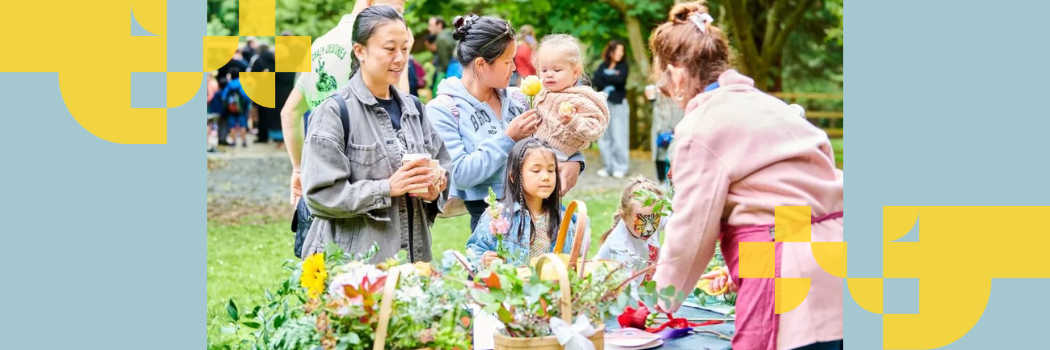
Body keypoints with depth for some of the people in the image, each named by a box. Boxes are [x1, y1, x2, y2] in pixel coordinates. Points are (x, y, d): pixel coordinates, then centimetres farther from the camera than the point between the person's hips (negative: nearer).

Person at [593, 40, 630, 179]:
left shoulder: (623, 65, 4)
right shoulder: (603, 66, 10)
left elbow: (621, 79, -14)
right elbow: (596, 81, -5)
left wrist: (605, 77, -4)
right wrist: (612, 78, -13)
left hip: (618, 104, -3)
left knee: (618, 136, -7)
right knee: (604, 137, 2)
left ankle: (620, 167, -3)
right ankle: (608, 166, 9)